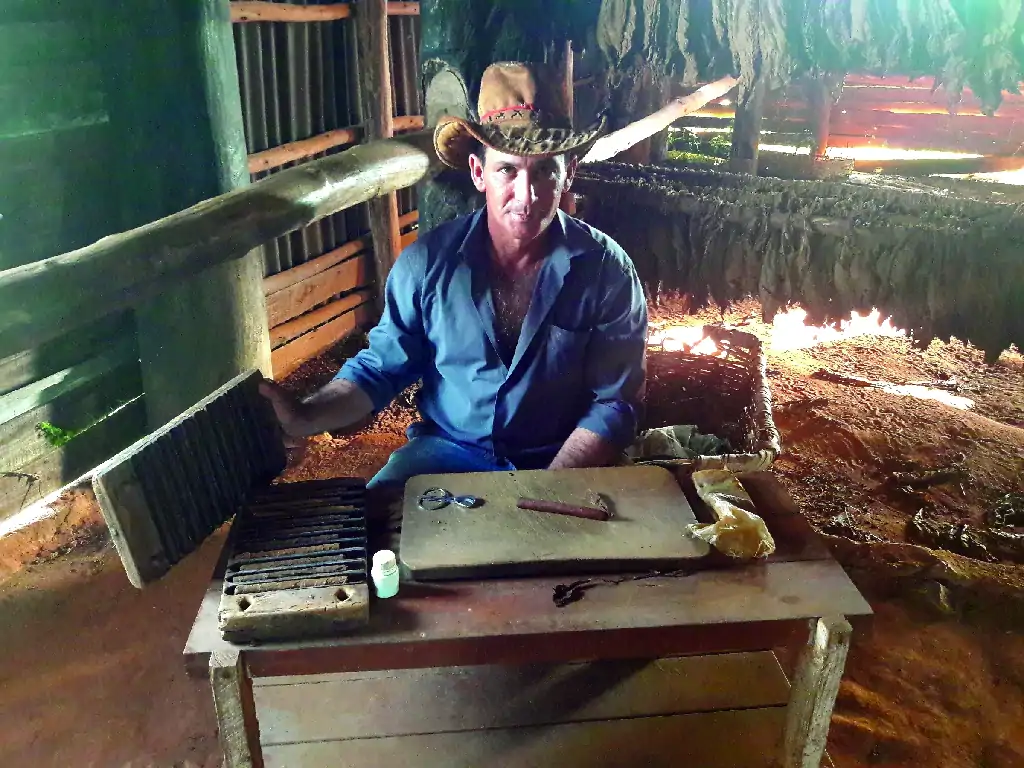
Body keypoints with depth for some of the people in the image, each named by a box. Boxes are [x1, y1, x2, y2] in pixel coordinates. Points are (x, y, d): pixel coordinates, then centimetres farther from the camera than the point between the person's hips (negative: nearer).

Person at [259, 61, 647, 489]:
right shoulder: (427, 262, -7)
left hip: (562, 461, 0)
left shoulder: (607, 272, -10)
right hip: (447, 449, 1)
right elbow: (381, 367, 1)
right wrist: (306, 418, -18)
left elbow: (613, 404, -8)